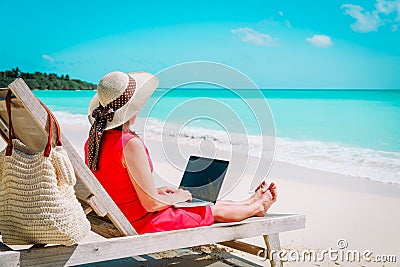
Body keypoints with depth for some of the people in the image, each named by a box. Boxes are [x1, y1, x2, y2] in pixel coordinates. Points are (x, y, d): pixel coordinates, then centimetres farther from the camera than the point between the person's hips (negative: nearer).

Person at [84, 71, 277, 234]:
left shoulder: (93, 141, -2)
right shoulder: (130, 144, -30)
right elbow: (151, 204, -26)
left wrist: (156, 191, 11)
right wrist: (178, 196, -6)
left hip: (120, 221, 8)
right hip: (145, 224, -8)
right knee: (216, 210, 15)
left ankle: (248, 202, 49)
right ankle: (256, 207, 43)